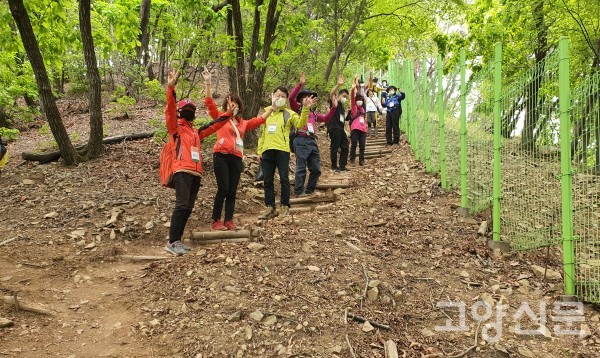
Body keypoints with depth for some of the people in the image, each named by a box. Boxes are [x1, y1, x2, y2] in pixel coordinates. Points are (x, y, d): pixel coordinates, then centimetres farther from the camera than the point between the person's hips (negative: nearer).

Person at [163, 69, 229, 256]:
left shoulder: (195, 132, 25)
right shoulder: (176, 128, 7)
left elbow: (213, 126, 33)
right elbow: (169, 111, -8)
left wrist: (228, 114, 34)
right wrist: (171, 88, -20)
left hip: (196, 173, 7)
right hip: (182, 171, -7)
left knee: (188, 208, 6)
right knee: (181, 206, -15)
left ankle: (177, 240, 12)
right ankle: (171, 243, -13)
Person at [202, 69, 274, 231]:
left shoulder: (243, 123, 20)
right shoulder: (220, 117, 9)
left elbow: (259, 120, 24)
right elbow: (209, 102, 0)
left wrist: (272, 107, 23)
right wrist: (208, 83, -9)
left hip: (237, 159, 5)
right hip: (221, 156, -4)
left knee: (232, 191, 4)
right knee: (223, 189, -11)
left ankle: (229, 221, 10)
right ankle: (215, 222, -4)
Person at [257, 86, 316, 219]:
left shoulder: (288, 113, 3)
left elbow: (300, 124, -14)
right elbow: (261, 133, 18)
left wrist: (305, 109, -27)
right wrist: (259, 150, 13)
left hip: (282, 150, -4)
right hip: (267, 150, 4)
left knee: (284, 179, 0)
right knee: (268, 180, 6)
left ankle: (285, 206, 11)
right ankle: (270, 208, 13)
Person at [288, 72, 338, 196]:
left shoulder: (313, 113, 24)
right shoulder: (297, 109, 5)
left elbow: (326, 118, 25)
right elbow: (291, 97, -12)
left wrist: (333, 107, 13)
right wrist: (300, 84, -18)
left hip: (313, 141, 7)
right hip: (301, 141, -7)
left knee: (316, 169, 8)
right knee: (301, 168, -5)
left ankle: (309, 191, 21)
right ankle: (299, 192, 3)